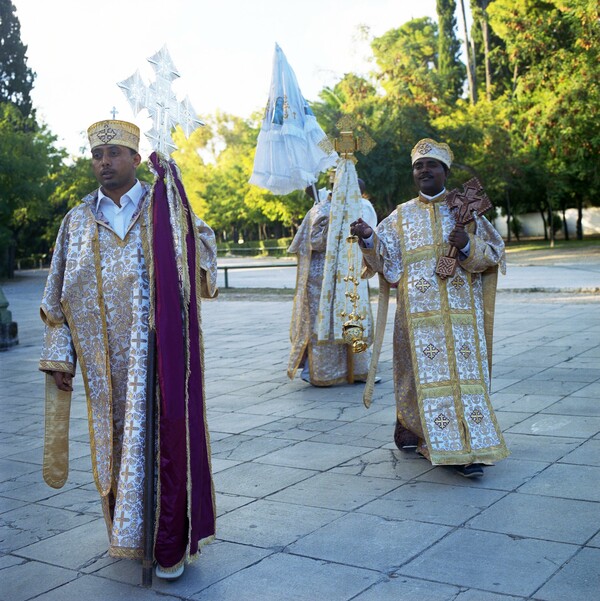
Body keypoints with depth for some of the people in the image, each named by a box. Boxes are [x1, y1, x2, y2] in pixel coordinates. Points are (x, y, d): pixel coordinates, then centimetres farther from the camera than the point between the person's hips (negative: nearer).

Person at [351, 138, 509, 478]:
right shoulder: (402, 216, 13)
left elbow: (494, 254, 7)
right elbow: (384, 257, 3)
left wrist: (468, 245, -13)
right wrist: (368, 238, -16)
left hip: (461, 310, 0)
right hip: (419, 313, 0)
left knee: (464, 373, -5)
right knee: (428, 376, -1)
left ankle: (469, 446, -2)